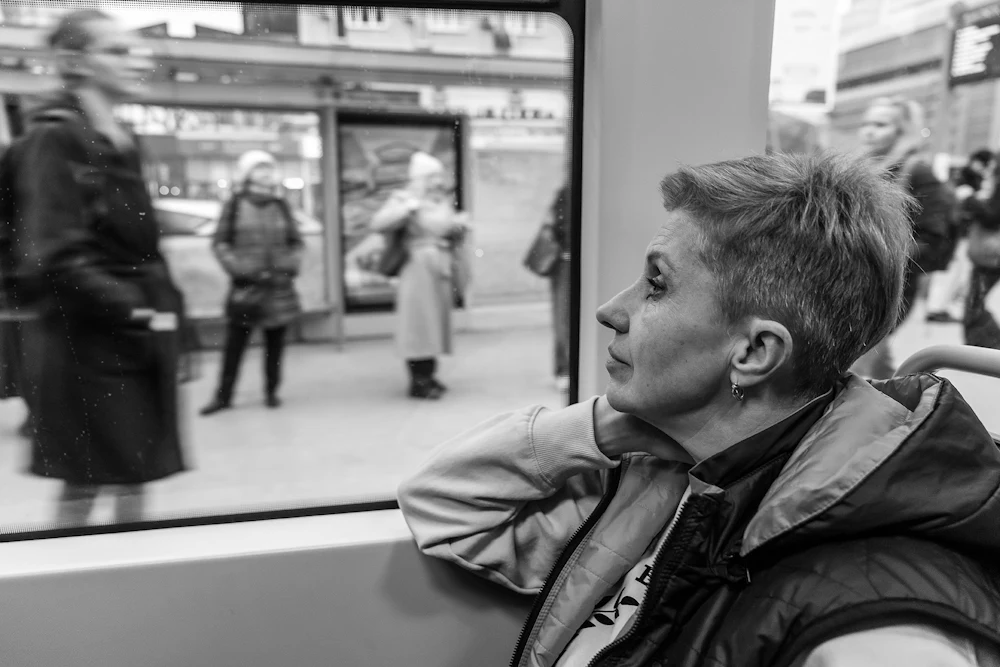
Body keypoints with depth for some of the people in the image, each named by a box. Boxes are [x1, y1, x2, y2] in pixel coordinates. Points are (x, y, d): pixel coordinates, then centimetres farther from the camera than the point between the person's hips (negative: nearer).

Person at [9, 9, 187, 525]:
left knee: (134, 475, 14)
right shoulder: (55, 138, -11)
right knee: (84, 484, 5)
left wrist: (165, 304, 5)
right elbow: (55, 257, -19)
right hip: (87, 341, -7)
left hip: (134, 339, 7)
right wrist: (134, 313, -17)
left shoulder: (119, 142, 13)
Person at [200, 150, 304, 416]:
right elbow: (220, 242, 1)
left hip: (279, 285, 3)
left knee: (275, 343, 7)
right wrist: (239, 268, -11)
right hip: (246, 284, -3)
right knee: (235, 342, 0)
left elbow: (296, 241, 14)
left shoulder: (281, 206, 10)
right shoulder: (235, 205, 1)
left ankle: (271, 391, 19)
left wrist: (290, 266, -1)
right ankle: (223, 395, 10)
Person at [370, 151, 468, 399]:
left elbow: (451, 235, 23)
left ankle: (428, 375, 21)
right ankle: (418, 382, -1)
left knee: (435, 321, 10)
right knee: (419, 322, -6)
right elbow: (378, 223, -18)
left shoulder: (444, 199, 13)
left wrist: (460, 225, 2)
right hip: (418, 266, -7)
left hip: (441, 268, 7)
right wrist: (408, 208, -26)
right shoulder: (404, 199, -4)